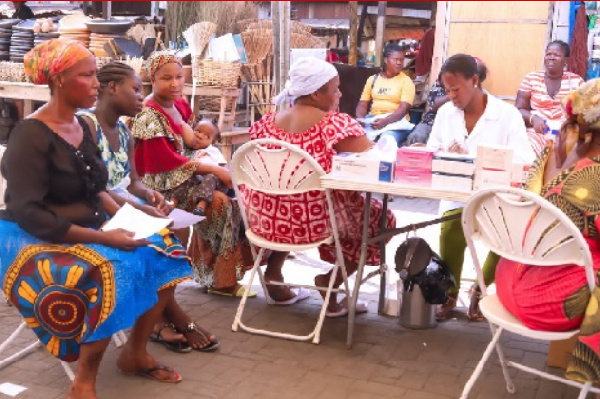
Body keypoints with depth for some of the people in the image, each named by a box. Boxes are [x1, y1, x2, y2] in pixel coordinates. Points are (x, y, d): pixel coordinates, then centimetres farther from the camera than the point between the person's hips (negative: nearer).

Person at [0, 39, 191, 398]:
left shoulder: (82, 127, 8)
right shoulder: (31, 135, -17)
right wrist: (103, 238, -27)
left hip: (88, 234, 8)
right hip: (35, 242, -8)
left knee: (163, 253, -6)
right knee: (115, 272, -32)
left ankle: (135, 353, 11)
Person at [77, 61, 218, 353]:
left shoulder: (123, 130, 11)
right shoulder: (85, 124, -16)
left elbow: (132, 181, 10)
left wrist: (148, 194, -13)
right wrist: (137, 208, -30)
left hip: (123, 208, 8)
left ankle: (160, 319, -13)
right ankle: (176, 319, -9)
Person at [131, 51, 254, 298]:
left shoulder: (181, 105, 9)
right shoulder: (148, 117, -16)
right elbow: (168, 161, -20)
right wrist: (214, 170, -20)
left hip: (188, 174, 8)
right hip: (165, 184, -8)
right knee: (221, 203, -21)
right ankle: (220, 280, -8)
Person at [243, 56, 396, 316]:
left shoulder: (268, 122, 2)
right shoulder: (334, 122, -13)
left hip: (268, 219, 6)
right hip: (314, 221, -6)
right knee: (379, 220, 16)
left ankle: (273, 273, 30)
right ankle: (330, 282, 10)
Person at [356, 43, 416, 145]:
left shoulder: (406, 81, 4)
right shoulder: (372, 79, 16)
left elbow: (404, 108, -8)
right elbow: (363, 104, 13)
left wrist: (386, 121, -27)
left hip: (395, 121, -3)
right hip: (373, 119, 3)